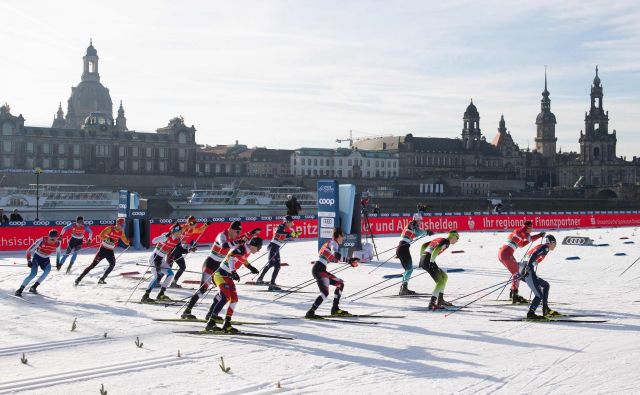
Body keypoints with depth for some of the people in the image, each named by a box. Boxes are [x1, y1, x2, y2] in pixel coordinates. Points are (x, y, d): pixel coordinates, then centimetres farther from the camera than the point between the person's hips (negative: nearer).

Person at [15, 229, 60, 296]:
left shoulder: (57, 243, -16)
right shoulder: (41, 241, -28)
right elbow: (29, 251, -18)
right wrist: (29, 261, -22)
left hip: (45, 260, 4)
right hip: (37, 258, -4)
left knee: (48, 269, -28)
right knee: (33, 274, -24)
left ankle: (34, 287, -19)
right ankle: (20, 290, -14)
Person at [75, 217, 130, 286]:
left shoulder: (121, 233, 2)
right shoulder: (110, 229, -13)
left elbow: (125, 241, 9)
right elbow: (101, 235, -23)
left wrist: (128, 243, -14)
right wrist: (108, 238, -37)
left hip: (110, 251, 5)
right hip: (103, 249, -5)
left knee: (112, 264, -20)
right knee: (93, 265, -7)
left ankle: (102, 279, -9)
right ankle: (79, 279, 0)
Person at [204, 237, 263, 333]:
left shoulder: (247, 251, 9)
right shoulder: (241, 249, -20)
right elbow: (230, 257, -37)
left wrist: (250, 267, 42)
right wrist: (233, 271, -49)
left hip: (228, 277, 10)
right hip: (221, 275, -10)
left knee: (234, 299, 9)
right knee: (225, 298, -22)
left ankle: (227, 324, 16)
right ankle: (211, 323, -23)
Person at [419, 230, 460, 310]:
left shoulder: (439, 239, 24)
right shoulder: (446, 242, -4)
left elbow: (423, 245, 25)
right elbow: (436, 250, -21)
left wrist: (422, 258, 24)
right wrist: (431, 262, -19)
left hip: (423, 260, 9)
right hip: (428, 261, -9)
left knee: (445, 277, 20)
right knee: (440, 282, -14)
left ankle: (440, 300, 22)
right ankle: (432, 303, -25)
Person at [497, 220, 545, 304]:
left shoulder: (517, 231, 24)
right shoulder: (522, 230, -2)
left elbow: (521, 244, 35)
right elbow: (530, 239, -15)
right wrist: (540, 235, -2)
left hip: (501, 253, 9)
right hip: (506, 254, -9)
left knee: (515, 272, 19)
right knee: (517, 273, -4)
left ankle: (512, 294, 23)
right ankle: (515, 296, -11)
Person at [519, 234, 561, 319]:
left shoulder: (539, 247, 26)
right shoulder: (545, 247, -1)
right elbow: (533, 255, -18)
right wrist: (528, 267, -26)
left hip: (524, 271, 10)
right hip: (528, 272, -10)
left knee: (545, 285, 21)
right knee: (539, 295, -8)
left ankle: (546, 310, 19)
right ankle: (530, 314, -12)